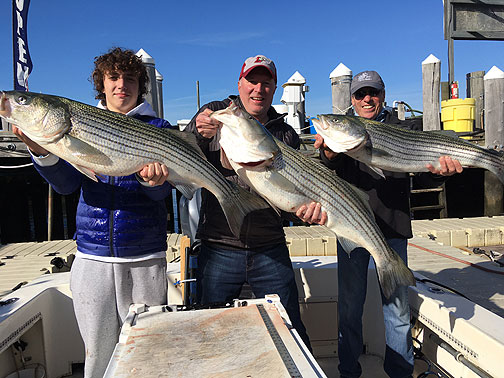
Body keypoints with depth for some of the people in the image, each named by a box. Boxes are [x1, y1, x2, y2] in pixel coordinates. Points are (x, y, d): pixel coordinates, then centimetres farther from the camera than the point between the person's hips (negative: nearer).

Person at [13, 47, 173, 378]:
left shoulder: (157, 128, 4)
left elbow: (162, 190, -8)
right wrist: (42, 152, -21)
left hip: (144, 259, -1)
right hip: (92, 257, 2)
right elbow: (67, 183, -2)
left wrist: (153, 180, -31)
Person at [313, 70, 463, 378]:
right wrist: (329, 153, -34)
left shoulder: (404, 129, 6)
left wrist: (439, 171, -27)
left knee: (397, 305, 8)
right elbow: (335, 166, -11)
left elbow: (423, 173, -3)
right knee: (349, 304, 9)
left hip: (393, 228, 0)